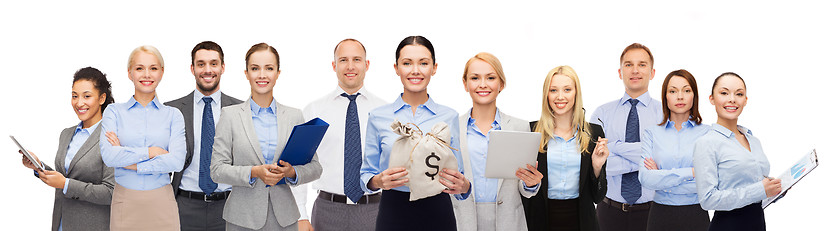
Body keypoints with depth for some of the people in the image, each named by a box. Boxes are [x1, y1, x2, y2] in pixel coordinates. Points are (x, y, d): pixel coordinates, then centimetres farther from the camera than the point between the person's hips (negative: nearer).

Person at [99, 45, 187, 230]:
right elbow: (108, 156, -10)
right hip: (125, 202, 0)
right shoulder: (114, 112, 5)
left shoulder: (173, 115, 5)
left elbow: (177, 161, -9)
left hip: (162, 203, 0)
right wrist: (151, 151, -10)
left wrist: (130, 163, -9)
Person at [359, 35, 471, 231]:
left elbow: (459, 175, 8)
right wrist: (379, 181, -16)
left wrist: (464, 186, -13)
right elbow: (366, 175, 5)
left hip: (437, 213, 1)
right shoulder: (378, 117, 2)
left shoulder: (449, 117, 4)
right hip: (393, 213, 0)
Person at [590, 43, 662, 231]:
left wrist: (614, 145, -13)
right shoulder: (602, 113, 4)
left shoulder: (664, 113, 0)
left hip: (650, 212, -1)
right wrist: (640, 162, -14)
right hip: (610, 211, 1)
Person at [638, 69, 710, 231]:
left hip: (696, 217, -1)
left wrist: (663, 181, -11)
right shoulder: (651, 133, 3)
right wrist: (691, 172, -15)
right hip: (660, 215, 1)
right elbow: (645, 178, -10)